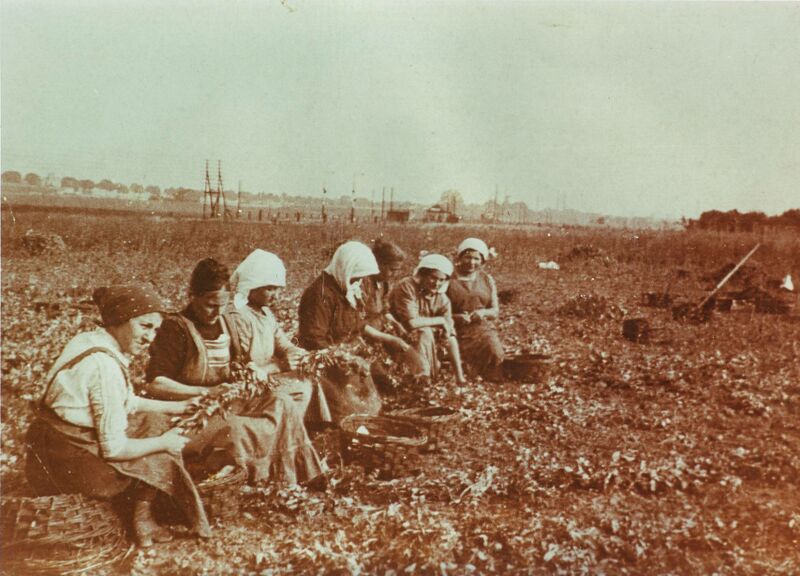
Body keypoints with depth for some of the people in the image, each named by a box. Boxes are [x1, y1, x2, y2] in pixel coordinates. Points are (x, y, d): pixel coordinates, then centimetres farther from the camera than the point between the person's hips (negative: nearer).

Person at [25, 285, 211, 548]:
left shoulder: (93, 341, 3)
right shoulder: (105, 367, -27)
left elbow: (128, 403, 15)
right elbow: (114, 448, -24)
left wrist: (176, 407, 12)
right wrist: (164, 442, -9)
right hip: (70, 462, -9)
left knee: (155, 420, 12)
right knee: (160, 455, 2)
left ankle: (142, 515, 11)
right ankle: (142, 518, 19)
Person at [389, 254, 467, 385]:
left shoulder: (442, 299, -6)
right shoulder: (407, 286, -23)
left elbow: (451, 336, -9)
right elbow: (411, 322, -32)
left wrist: (459, 376, -15)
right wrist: (440, 320, -19)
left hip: (419, 338, 6)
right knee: (425, 333, -28)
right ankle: (421, 378, -22)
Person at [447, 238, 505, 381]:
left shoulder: (487, 280, 12)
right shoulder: (449, 280, -1)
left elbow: (495, 311, 12)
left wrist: (483, 313, -9)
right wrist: (457, 317, -19)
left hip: (484, 328, 3)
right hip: (459, 332, -3)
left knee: (495, 353, -24)